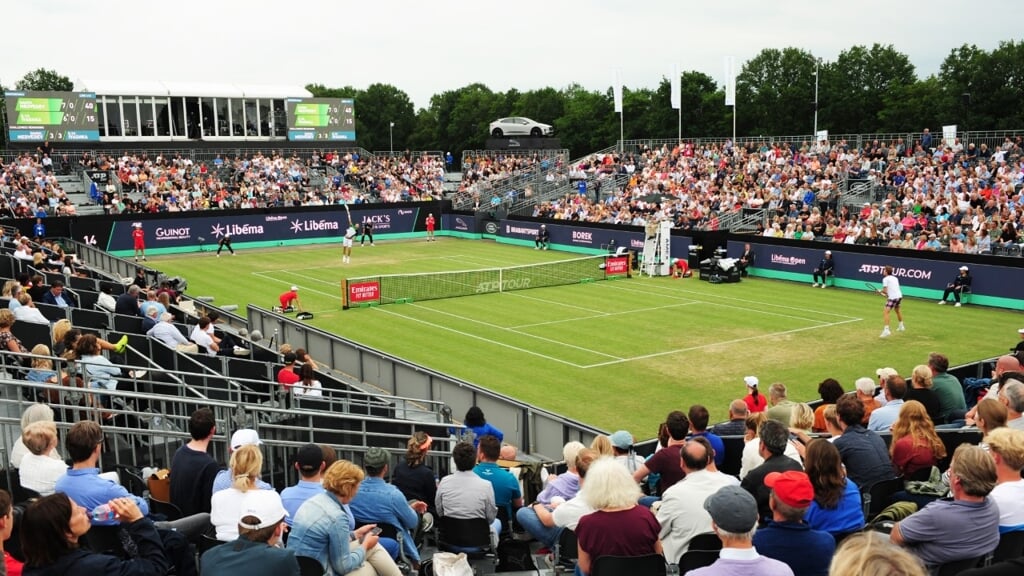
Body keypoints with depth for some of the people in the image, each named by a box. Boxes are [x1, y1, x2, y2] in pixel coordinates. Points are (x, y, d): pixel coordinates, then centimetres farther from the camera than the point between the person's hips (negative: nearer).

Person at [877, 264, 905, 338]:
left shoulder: (885, 279, -5)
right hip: (899, 296, 8)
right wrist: (887, 294, 19)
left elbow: (885, 290, -11)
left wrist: (880, 291, 9)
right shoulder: (895, 278, 16)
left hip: (892, 298, -8)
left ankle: (886, 330, -30)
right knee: (897, 310, 33)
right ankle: (901, 326, 51)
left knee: (885, 312, -14)